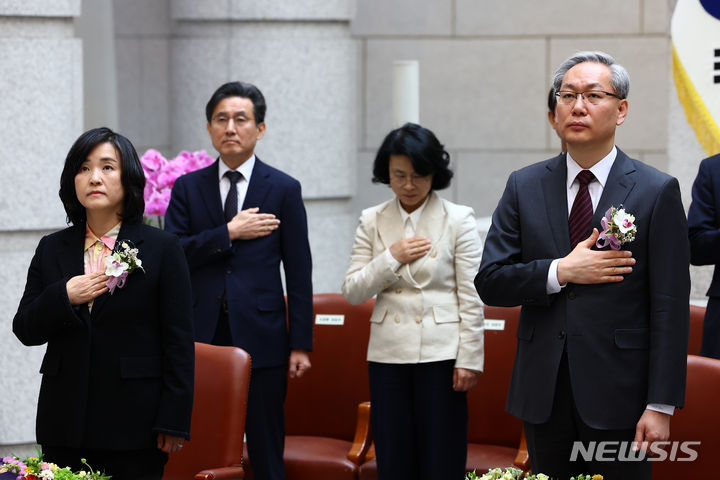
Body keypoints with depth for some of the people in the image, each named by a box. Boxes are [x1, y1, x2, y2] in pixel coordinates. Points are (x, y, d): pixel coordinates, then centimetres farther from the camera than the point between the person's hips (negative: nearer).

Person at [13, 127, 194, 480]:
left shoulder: (162, 249, 1)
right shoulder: (52, 249, 11)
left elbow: (178, 342, -2)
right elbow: (24, 330, 9)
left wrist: (173, 423, -8)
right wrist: (64, 296, -10)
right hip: (65, 426, 3)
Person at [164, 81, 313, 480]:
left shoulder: (284, 189, 5)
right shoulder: (188, 188, 10)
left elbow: (299, 274, 3)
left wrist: (301, 344, -2)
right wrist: (228, 233, -10)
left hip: (261, 339, -1)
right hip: (201, 339, 1)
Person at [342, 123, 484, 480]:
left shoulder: (458, 220, -1)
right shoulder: (372, 222, 8)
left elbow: (471, 298, -2)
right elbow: (352, 293, 4)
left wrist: (469, 360, -7)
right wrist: (391, 257, -9)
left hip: (440, 353, -3)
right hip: (388, 355, 3)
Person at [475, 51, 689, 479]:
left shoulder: (657, 192, -3)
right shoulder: (524, 187, 7)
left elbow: (670, 309, -6)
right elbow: (489, 282, 2)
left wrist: (661, 406, -11)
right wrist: (560, 272, -14)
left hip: (618, 395, -3)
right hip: (545, 394, 3)